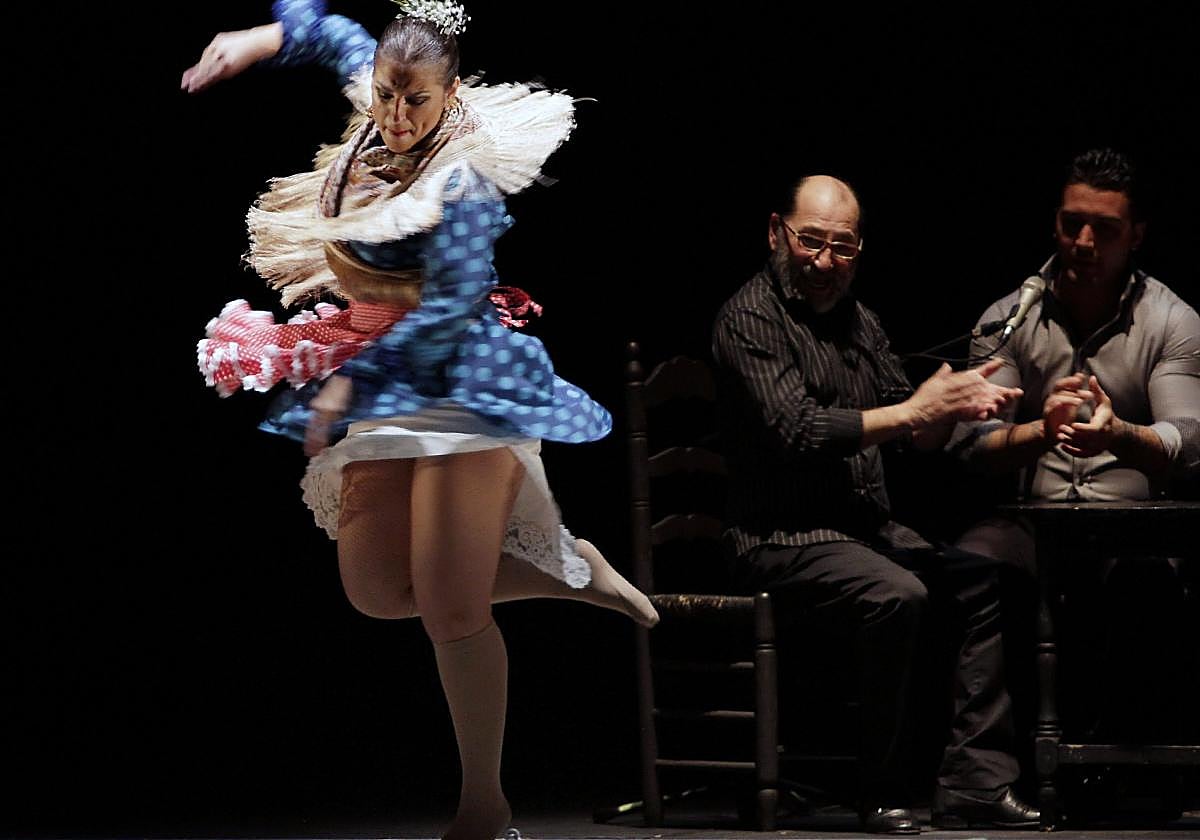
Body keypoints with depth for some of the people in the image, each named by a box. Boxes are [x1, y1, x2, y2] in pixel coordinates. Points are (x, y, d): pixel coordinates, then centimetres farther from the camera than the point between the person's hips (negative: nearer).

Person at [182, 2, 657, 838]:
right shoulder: (375, 116, 4)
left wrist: (353, 379, -21)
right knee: (379, 592, 1)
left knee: (449, 607, -12)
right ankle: (572, 572, 17)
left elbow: (450, 305, -23)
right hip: (380, 389, 8)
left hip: (462, 383, -8)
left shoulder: (460, 183, -18)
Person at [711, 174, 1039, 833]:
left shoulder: (857, 320, 18)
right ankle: (885, 797, -22)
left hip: (869, 527, 8)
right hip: (783, 535, -8)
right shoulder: (749, 318, -7)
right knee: (896, 595, -32)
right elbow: (798, 432, -20)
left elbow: (912, 437, 16)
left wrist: (950, 408, -7)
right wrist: (912, 411, -18)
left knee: (988, 581, -10)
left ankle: (972, 784, -12)